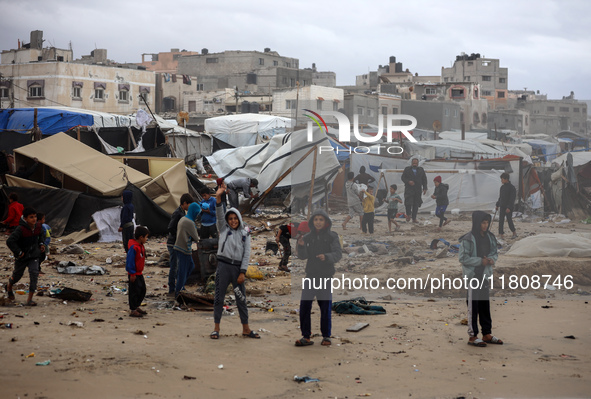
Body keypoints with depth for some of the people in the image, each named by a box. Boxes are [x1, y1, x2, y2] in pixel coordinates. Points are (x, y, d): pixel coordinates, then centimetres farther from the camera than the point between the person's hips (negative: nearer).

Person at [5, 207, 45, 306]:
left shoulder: (38, 226, -4)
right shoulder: (20, 229, -24)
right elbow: (10, 241, -28)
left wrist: (40, 244, 6)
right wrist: (18, 252, -24)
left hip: (34, 256, 3)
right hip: (22, 257, -3)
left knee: (34, 273, -13)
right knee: (17, 274, 16)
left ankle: (29, 300, -9)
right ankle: (9, 287, 52)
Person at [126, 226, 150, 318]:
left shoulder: (141, 246, 9)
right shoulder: (134, 247, -22)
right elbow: (130, 261, -21)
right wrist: (132, 274, -19)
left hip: (139, 273, 10)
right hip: (134, 275, -10)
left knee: (142, 290, 15)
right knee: (134, 291, -3)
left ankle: (136, 306, 28)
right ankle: (132, 310, 5)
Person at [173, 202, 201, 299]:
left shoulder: (183, 219, 8)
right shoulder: (189, 222, -21)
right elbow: (196, 238, -15)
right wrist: (197, 238, 10)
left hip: (179, 247, 9)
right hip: (184, 250, -9)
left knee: (191, 266, 20)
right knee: (182, 270, 2)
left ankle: (180, 286, 24)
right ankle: (178, 291, 11)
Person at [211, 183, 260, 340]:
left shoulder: (245, 234, 8)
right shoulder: (223, 230, 6)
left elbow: (247, 254, 4)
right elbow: (219, 215, -9)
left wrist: (242, 272, -4)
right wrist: (218, 197, -23)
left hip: (237, 267, 1)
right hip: (223, 265, -1)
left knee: (241, 299, 5)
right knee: (219, 297, 1)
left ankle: (246, 329, 12)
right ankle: (216, 328, 7)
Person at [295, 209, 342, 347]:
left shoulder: (332, 236, -2)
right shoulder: (308, 237, 6)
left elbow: (338, 254, -10)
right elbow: (303, 256, 2)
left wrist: (326, 257, -30)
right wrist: (301, 246, -18)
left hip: (326, 276, -2)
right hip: (310, 275, 2)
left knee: (326, 307, 3)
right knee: (304, 306, -5)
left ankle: (326, 336, 16)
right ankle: (306, 336, 2)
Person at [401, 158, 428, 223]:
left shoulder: (421, 170, 13)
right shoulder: (407, 169, 7)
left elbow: (424, 180, 12)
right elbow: (403, 178, 3)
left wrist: (425, 188, 2)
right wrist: (408, 181, -15)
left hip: (418, 190, 2)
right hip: (409, 189, -2)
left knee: (416, 204, 1)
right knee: (408, 202, -14)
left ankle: (414, 218, 7)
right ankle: (408, 215, 8)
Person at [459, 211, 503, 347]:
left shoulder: (489, 237, 7)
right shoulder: (468, 239, -14)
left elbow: (495, 252, 17)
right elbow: (463, 258, -17)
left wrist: (492, 259, -5)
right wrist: (480, 261, -18)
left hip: (485, 275, 7)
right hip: (472, 275, -7)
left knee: (485, 305, 13)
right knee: (473, 306, -2)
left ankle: (487, 334, 23)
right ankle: (473, 336, 5)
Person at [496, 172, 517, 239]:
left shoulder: (512, 187, -11)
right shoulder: (502, 187, 11)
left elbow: (512, 199, -16)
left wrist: (509, 207, -22)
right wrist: (497, 205, 16)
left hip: (508, 208, -6)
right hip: (502, 207, 6)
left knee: (509, 220, 0)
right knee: (501, 220, 1)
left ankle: (514, 232, 18)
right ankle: (501, 233, 4)